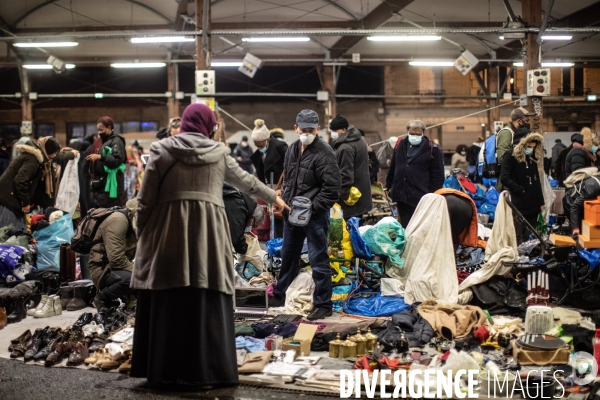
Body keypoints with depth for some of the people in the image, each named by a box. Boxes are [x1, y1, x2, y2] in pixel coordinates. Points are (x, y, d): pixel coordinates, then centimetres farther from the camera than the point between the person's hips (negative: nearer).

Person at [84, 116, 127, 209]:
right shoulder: (99, 142, 20)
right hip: (98, 183, 8)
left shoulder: (116, 141, -4)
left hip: (110, 184, -8)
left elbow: (117, 160, -17)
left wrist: (100, 157, -23)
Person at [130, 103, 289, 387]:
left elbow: (145, 199, 2)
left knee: (168, 304, 6)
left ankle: (165, 370, 13)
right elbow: (245, 180, 25)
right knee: (206, 304, 5)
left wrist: (142, 233, 12)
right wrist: (272, 197, 42)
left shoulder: (162, 150, 6)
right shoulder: (219, 152, 10)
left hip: (168, 232, 0)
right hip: (207, 232, 0)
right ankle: (206, 371, 9)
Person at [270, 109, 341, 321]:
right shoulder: (293, 149, 9)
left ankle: (323, 304, 9)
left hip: (315, 215, -8)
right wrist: (286, 202, 9)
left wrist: (312, 207, -20)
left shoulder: (324, 153, -16)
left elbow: (332, 188, -19)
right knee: (288, 255, 20)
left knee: (318, 259, -2)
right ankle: (279, 295, 37)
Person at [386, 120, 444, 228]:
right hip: (401, 194, 5)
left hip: (420, 196, -5)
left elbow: (438, 174, -4)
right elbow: (392, 168, 22)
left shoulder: (432, 149, -5)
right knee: (405, 226, 13)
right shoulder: (400, 145, 12)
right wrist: (389, 186, 20)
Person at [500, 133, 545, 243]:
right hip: (518, 204, -7)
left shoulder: (532, 158, 16)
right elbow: (504, 178, -15)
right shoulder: (511, 155, -6)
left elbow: (536, 181, 19)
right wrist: (520, 190, -13)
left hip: (533, 204, 7)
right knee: (517, 237, -7)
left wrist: (541, 201, 15)